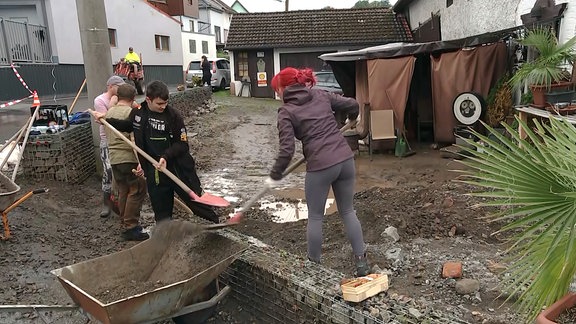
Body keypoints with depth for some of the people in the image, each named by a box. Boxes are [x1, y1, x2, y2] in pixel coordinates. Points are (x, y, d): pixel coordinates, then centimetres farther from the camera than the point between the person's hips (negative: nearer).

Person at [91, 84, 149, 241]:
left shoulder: (109, 112, 12)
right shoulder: (130, 112, -12)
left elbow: (109, 135, 18)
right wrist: (141, 162, -22)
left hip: (114, 158, 8)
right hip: (129, 158, -8)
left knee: (123, 191, 15)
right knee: (137, 192, -2)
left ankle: (125, 223, 23)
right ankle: (130, 228, -2)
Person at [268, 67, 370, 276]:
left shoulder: (286, 111, -2)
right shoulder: (320, 95, 12)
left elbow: (287, 150, -10)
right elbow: (352, 104, 16)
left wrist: (275, 175, 3)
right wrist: (352, 118, 39)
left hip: (320, 166, -5)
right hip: (345, 158, 5)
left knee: (315, 217, 14)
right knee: (348, 211, 19)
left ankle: (313, 263, 28)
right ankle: (361, 261, 22)